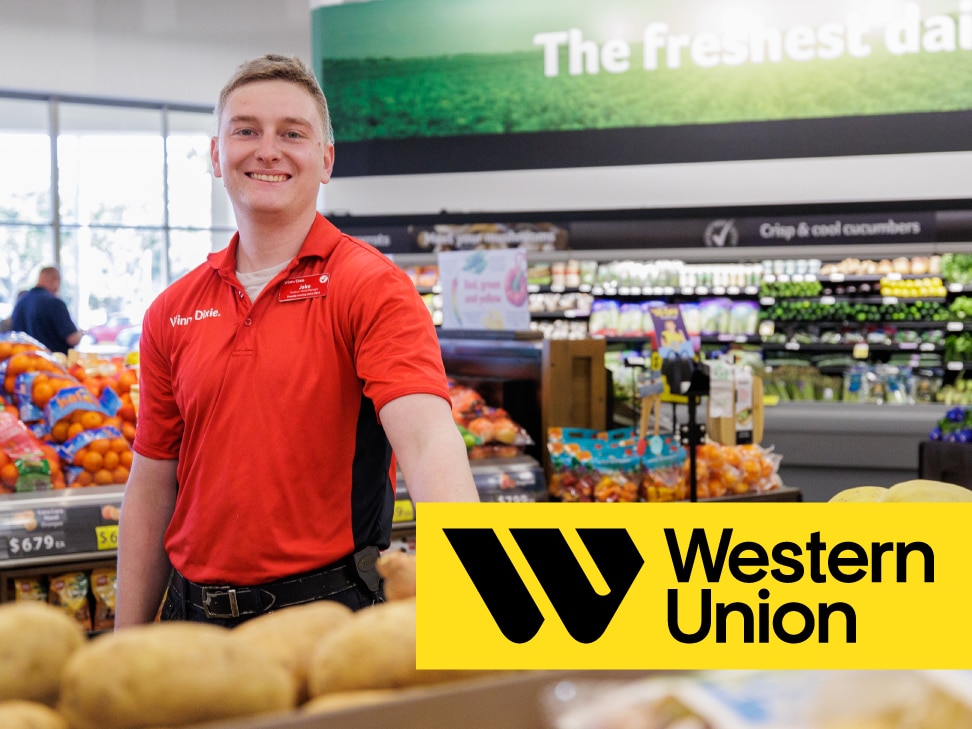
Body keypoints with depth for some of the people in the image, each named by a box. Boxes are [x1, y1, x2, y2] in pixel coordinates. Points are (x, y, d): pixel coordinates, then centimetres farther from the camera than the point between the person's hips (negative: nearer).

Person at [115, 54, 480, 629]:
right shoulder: (172, 312, 6)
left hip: (328, 622, -5)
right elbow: (152, 488, 9)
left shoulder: (373, 288, -11)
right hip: (194, 613, 5)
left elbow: (427, 437, -27)